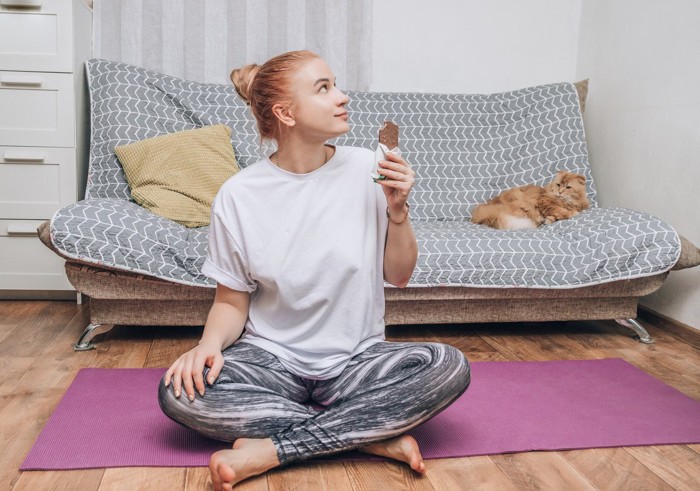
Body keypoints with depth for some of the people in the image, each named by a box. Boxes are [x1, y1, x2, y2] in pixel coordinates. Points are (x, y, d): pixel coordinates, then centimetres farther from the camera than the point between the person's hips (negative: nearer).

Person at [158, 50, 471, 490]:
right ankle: (373, 435, -19)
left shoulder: (366, 169, -4)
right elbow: (232, 301, 1)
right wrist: (210, 342, -19)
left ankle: (272, 448, -22)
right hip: (271, 359, 0)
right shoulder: (238, 196, -6)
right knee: (180, 391, -27)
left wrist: (397, 210, -12)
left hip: (357, 359, 1)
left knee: (450, 366, -26)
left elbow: (398, 276, 3)